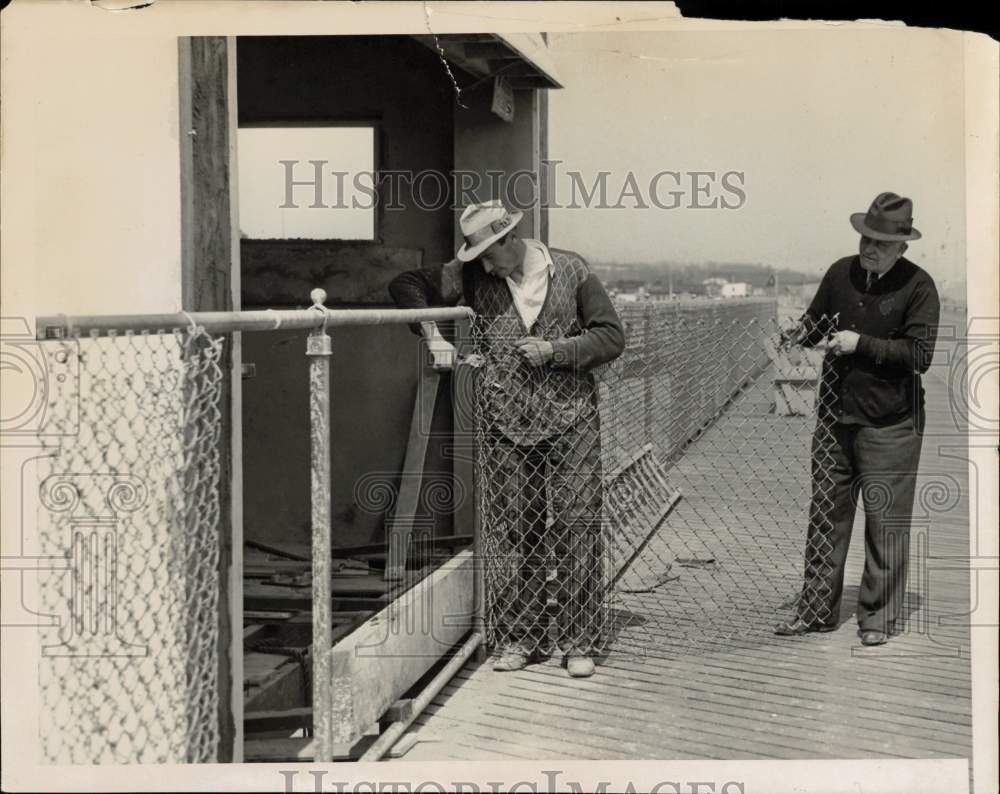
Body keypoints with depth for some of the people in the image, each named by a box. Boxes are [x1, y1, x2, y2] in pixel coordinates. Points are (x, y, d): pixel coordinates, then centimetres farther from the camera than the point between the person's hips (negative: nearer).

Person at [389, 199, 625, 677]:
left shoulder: (571, 272, 0)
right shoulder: (472, 277, 4)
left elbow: (611, 336, 2)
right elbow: (407, 286, 8)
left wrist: (555, 350, -10)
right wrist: (434, 337, -5)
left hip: (571, 420, -2)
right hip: (505, 423, 2)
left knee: (577, 525, -4)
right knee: (516, 530, 4)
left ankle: (579, 642, 4)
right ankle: (520, 638, 15)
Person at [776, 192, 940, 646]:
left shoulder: (918, 286, -8)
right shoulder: (841, 273, 5)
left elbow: (919, 354, -15)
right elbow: (814, 322, 18)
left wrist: (862, 344, -19)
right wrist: (800, 333, -4)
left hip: (889, 424, -4)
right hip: (835, 417, 5)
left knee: (885, 523, 2)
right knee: (825, 515, 9)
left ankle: (879, 617, 13)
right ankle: (817, 609, 19)